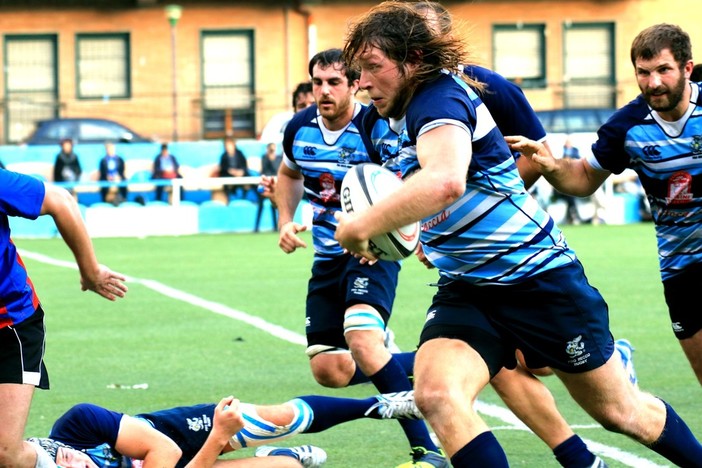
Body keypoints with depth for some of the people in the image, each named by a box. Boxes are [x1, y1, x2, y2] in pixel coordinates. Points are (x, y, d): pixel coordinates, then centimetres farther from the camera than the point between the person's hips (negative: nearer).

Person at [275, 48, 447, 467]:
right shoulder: (299, 128, -1)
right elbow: (289, 173, 22)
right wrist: (286, 221, 8)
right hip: (328, 256, 6)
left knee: (362, 342, -31)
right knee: (329, 371, 0)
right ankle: (419, 364, 25)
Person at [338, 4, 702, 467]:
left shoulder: (439, 96, -21)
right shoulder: (413, 110, 7)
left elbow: (445, 181, -43)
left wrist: (361, 225, -35)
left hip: (540, 279, -8)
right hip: (466, 291, 8)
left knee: (620, 409, 8)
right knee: (435, 393, -22)